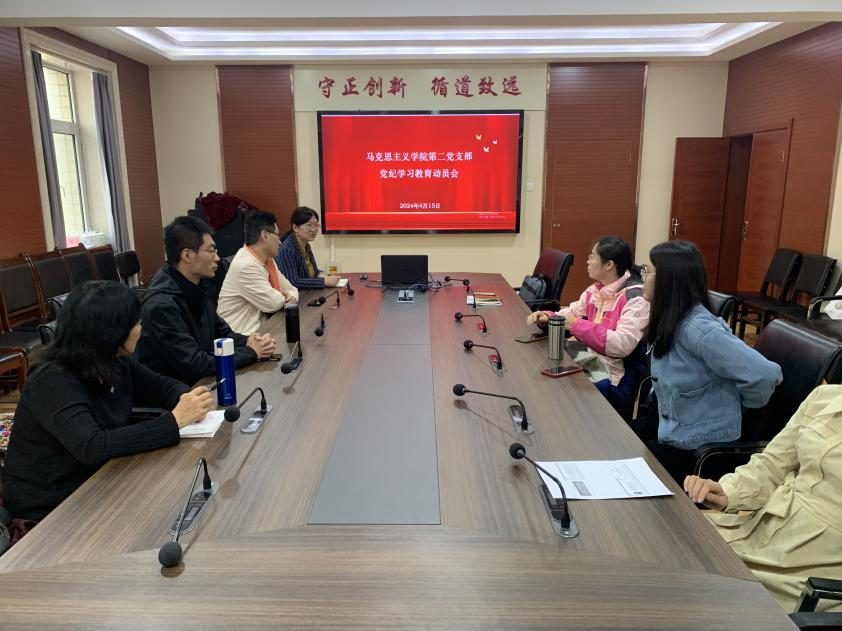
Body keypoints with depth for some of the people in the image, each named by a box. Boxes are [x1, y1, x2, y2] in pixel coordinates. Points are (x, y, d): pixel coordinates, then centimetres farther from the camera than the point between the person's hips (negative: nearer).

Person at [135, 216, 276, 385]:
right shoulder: (161, 304, -24)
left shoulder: (193, 288, 3)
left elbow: (221, 331, 11)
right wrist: (251, 352, -15)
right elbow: (196, 365, -24)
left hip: (201, 381, 8)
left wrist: (248, 341, -9)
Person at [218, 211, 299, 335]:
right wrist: (285, 298, 1)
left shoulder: (268, 260, 8)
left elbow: (290, 289, 13)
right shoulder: (245, 265, -20)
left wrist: (291, 297, -9)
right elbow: (273, 303, -20)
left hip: (261, 327, 8)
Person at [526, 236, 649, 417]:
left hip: (616, 379, -8)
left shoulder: (635, 297, -19)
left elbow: (623, 344, -29)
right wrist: (547, 317, -6)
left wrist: (577, 326, -28)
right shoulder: (596, 289, 8)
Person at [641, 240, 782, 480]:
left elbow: (766, 375, -30)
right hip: (674, 431, 8)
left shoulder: (699, 329, -26)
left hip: (700, 450, -8)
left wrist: (738, 403, -12)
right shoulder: (671, 321, 1)